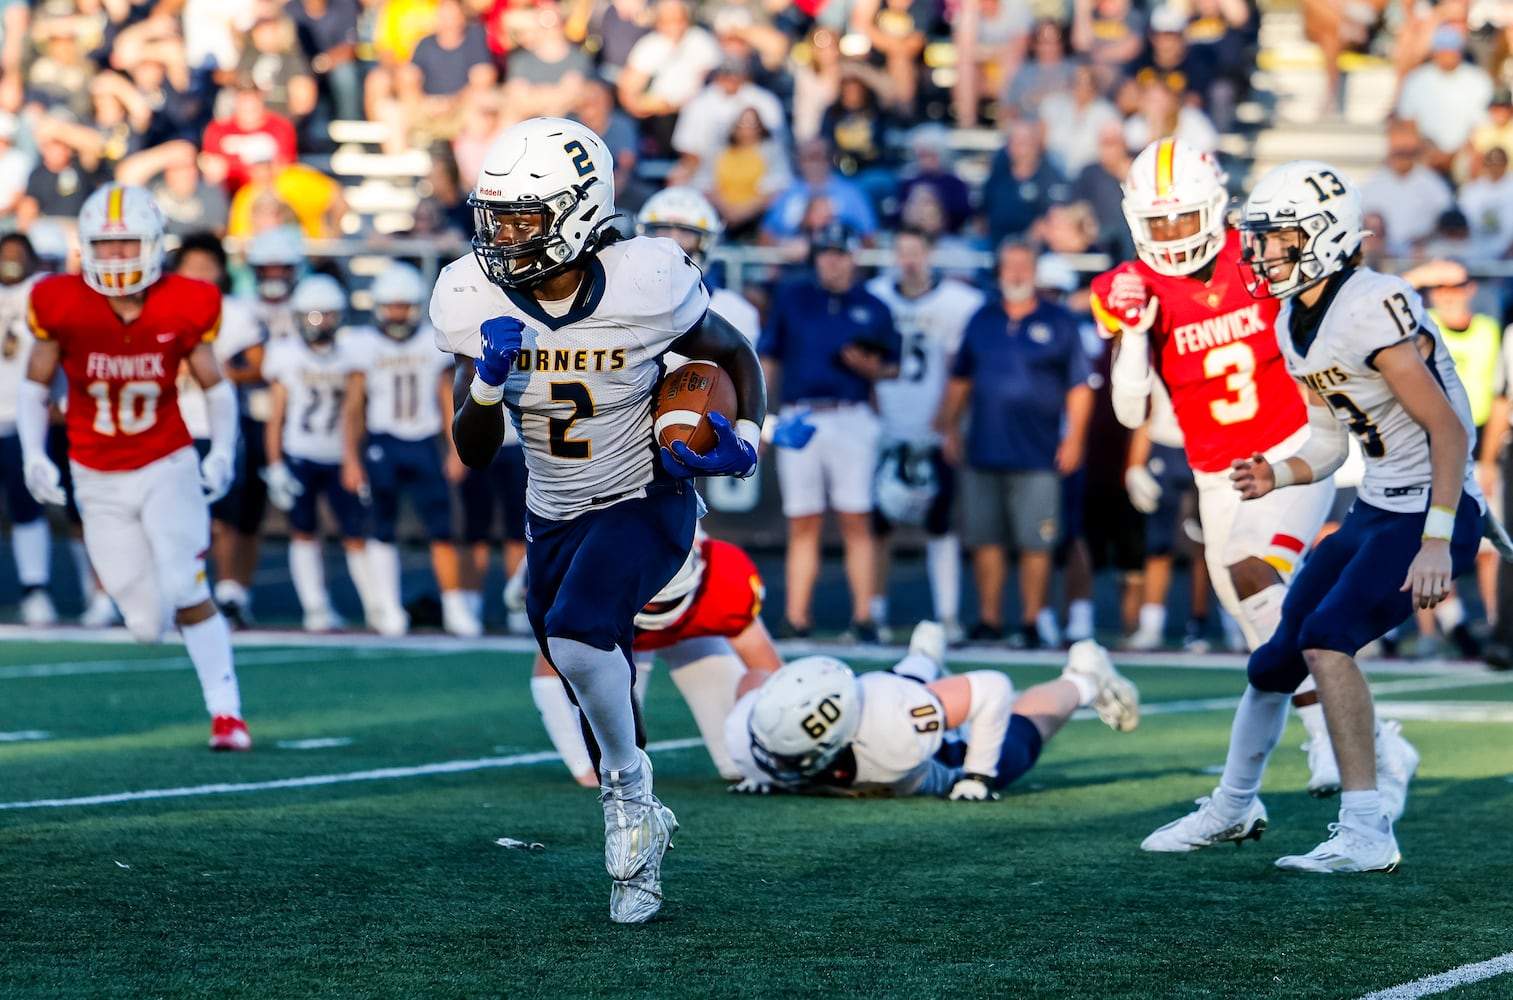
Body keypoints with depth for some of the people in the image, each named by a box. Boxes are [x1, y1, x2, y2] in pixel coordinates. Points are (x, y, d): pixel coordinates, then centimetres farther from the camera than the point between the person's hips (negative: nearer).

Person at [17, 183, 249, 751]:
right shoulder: (62, 307, -11)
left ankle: (226, 714, -3)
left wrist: (223, 451, -8)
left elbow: (215, 388, 5)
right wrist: (33, 455, -8)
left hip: (168, 469, -1)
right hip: (99, 484, 1)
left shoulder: (183, 309, -10)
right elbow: (34, 387, 4)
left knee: (188, 596, -16)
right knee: (147, 624, -2)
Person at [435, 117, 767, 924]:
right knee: (595, 693, 14)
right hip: (554, 517, 5)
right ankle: (640, 834, 39)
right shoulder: (478, 303, -13)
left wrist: (745, 441, -20)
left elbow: (735, 355, -2)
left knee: (578, 636, -30)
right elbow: (473, 454, -8)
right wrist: (487, 381, -27)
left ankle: (629, 790, -5)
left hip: (645, 503, -5)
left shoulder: (642, 288, -22)